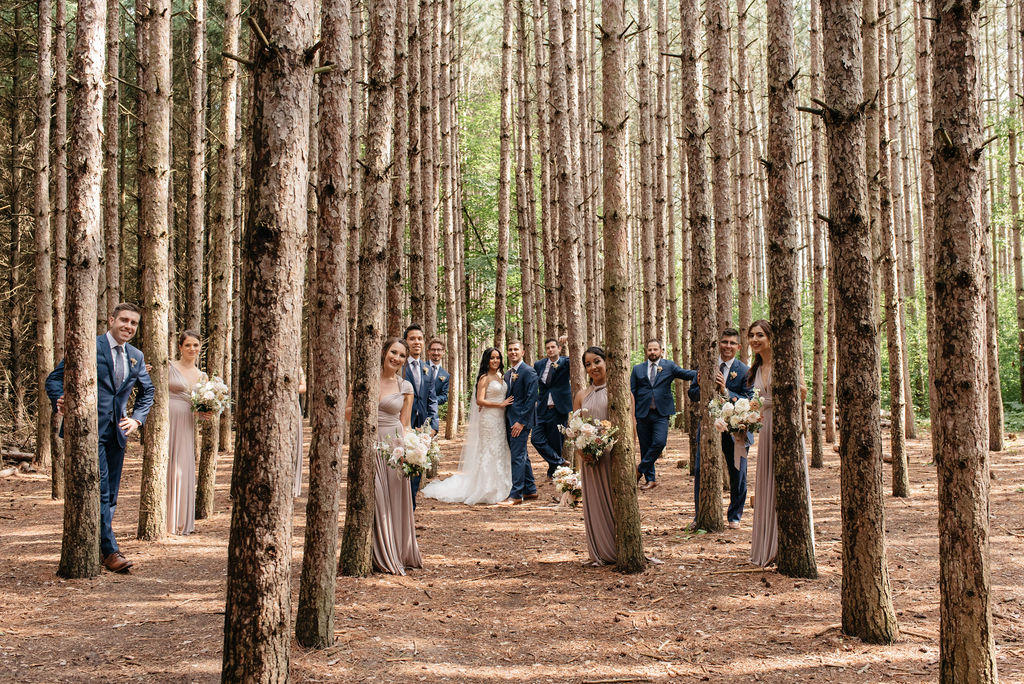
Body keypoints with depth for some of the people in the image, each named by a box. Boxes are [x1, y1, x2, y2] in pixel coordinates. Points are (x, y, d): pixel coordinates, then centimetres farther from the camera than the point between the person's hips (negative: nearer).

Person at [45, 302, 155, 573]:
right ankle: (110, 550, -5)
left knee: (110, 495, 10)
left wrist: (137, 418, 10)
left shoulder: (136, 357, 12)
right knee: (100, 491, -11)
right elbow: (54, 379, -2)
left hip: (117, 432, 6)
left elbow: (147, 391, 26)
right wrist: (60, 401, -22)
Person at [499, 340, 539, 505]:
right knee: (521, 455, 14)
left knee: (517, 456, -9)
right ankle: (530, 490, 23)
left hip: (521, 420, -9)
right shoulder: (507, 373, 16)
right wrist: (506, 421, 8)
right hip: (509, 420, 9)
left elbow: (531, 398, -16)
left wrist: (521, 421, -19)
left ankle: (516, 495, -6)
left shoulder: (529, 372, -10)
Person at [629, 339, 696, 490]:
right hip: (642, 414, 2)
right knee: (645, 447, 4)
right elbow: (632, 392, 10)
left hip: (661, 414, -1)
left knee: (659, 442, -17)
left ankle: (640, 470, 1)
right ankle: (650, 479, 16)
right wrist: (631, 414, 2)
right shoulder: (638, 369, 10)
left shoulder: (669, 366, 7)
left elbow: (686, 374, -5)